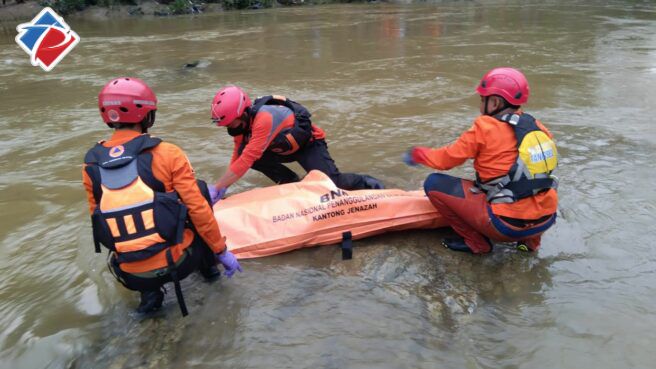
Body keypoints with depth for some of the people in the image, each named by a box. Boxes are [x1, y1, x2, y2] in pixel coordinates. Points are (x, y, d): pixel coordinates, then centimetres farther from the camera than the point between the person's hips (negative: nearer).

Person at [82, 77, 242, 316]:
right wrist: (221, 250, 4)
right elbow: (198, 208, -9)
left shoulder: (91, 165, 1)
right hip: (179, 262, -3)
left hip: (131, 277, 3)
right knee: (199, 188, 20)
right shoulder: (167, 154, -11)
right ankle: (208, 264, 31)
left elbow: (99, 218, 12)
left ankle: (149, 292, 18)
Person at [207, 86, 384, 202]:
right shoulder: (243, 122, -10)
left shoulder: (264, 118, -37)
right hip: (285, 148, 8)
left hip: (310, 143, -8)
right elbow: (238, 157, -4)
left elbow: (247, 159, -41)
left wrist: (216, 187, -38)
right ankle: (292, 182, 1)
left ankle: (366, 182, 9)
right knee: (244, 151, -14)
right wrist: (222, 188, -14)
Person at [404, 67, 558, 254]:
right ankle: (530, 240, 25)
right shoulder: (536, 126, 5)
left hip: (508, 225, -6)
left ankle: (476, 242, 8)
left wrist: (416, 154, 16)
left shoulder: (485, 128, -10)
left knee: (434, 183, -1)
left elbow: (445, 159, -2)